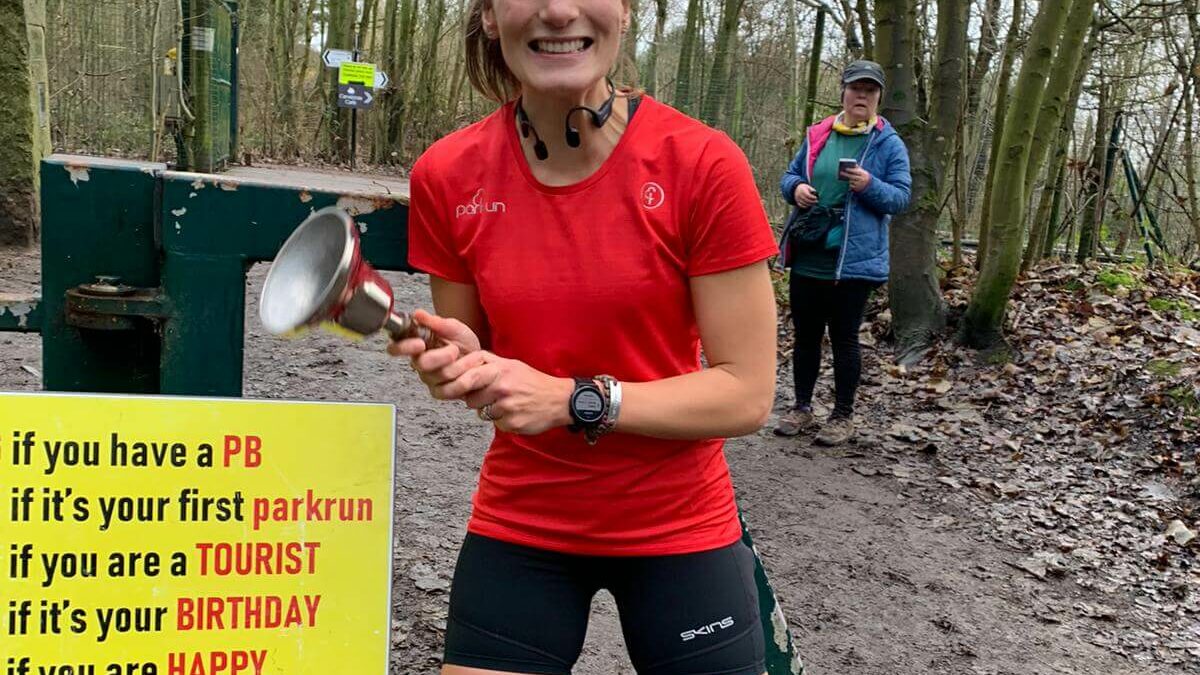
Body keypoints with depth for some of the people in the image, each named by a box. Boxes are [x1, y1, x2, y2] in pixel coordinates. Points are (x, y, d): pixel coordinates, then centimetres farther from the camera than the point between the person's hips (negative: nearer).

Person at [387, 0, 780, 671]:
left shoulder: (704, 163, -17)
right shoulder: (448, 175, -8)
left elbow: (747, 395, -14)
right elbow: (468, 354, 5)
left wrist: (574, 400, -24)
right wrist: (456, 364, -17)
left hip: (679, 527, -1)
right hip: (518, 523, 2)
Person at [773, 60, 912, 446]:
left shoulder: (889, 144, -2)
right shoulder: (817, 136, 8)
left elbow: (901, 198, -4)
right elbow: (790, 175, 16)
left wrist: (870, 185, -22)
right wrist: (796, 188, -7)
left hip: (854, 260, -4)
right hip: (807, 258, 4)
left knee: (844, 338, 4)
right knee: (806, 335, 12)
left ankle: (843, 416, 16)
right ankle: (802, 408, 25)